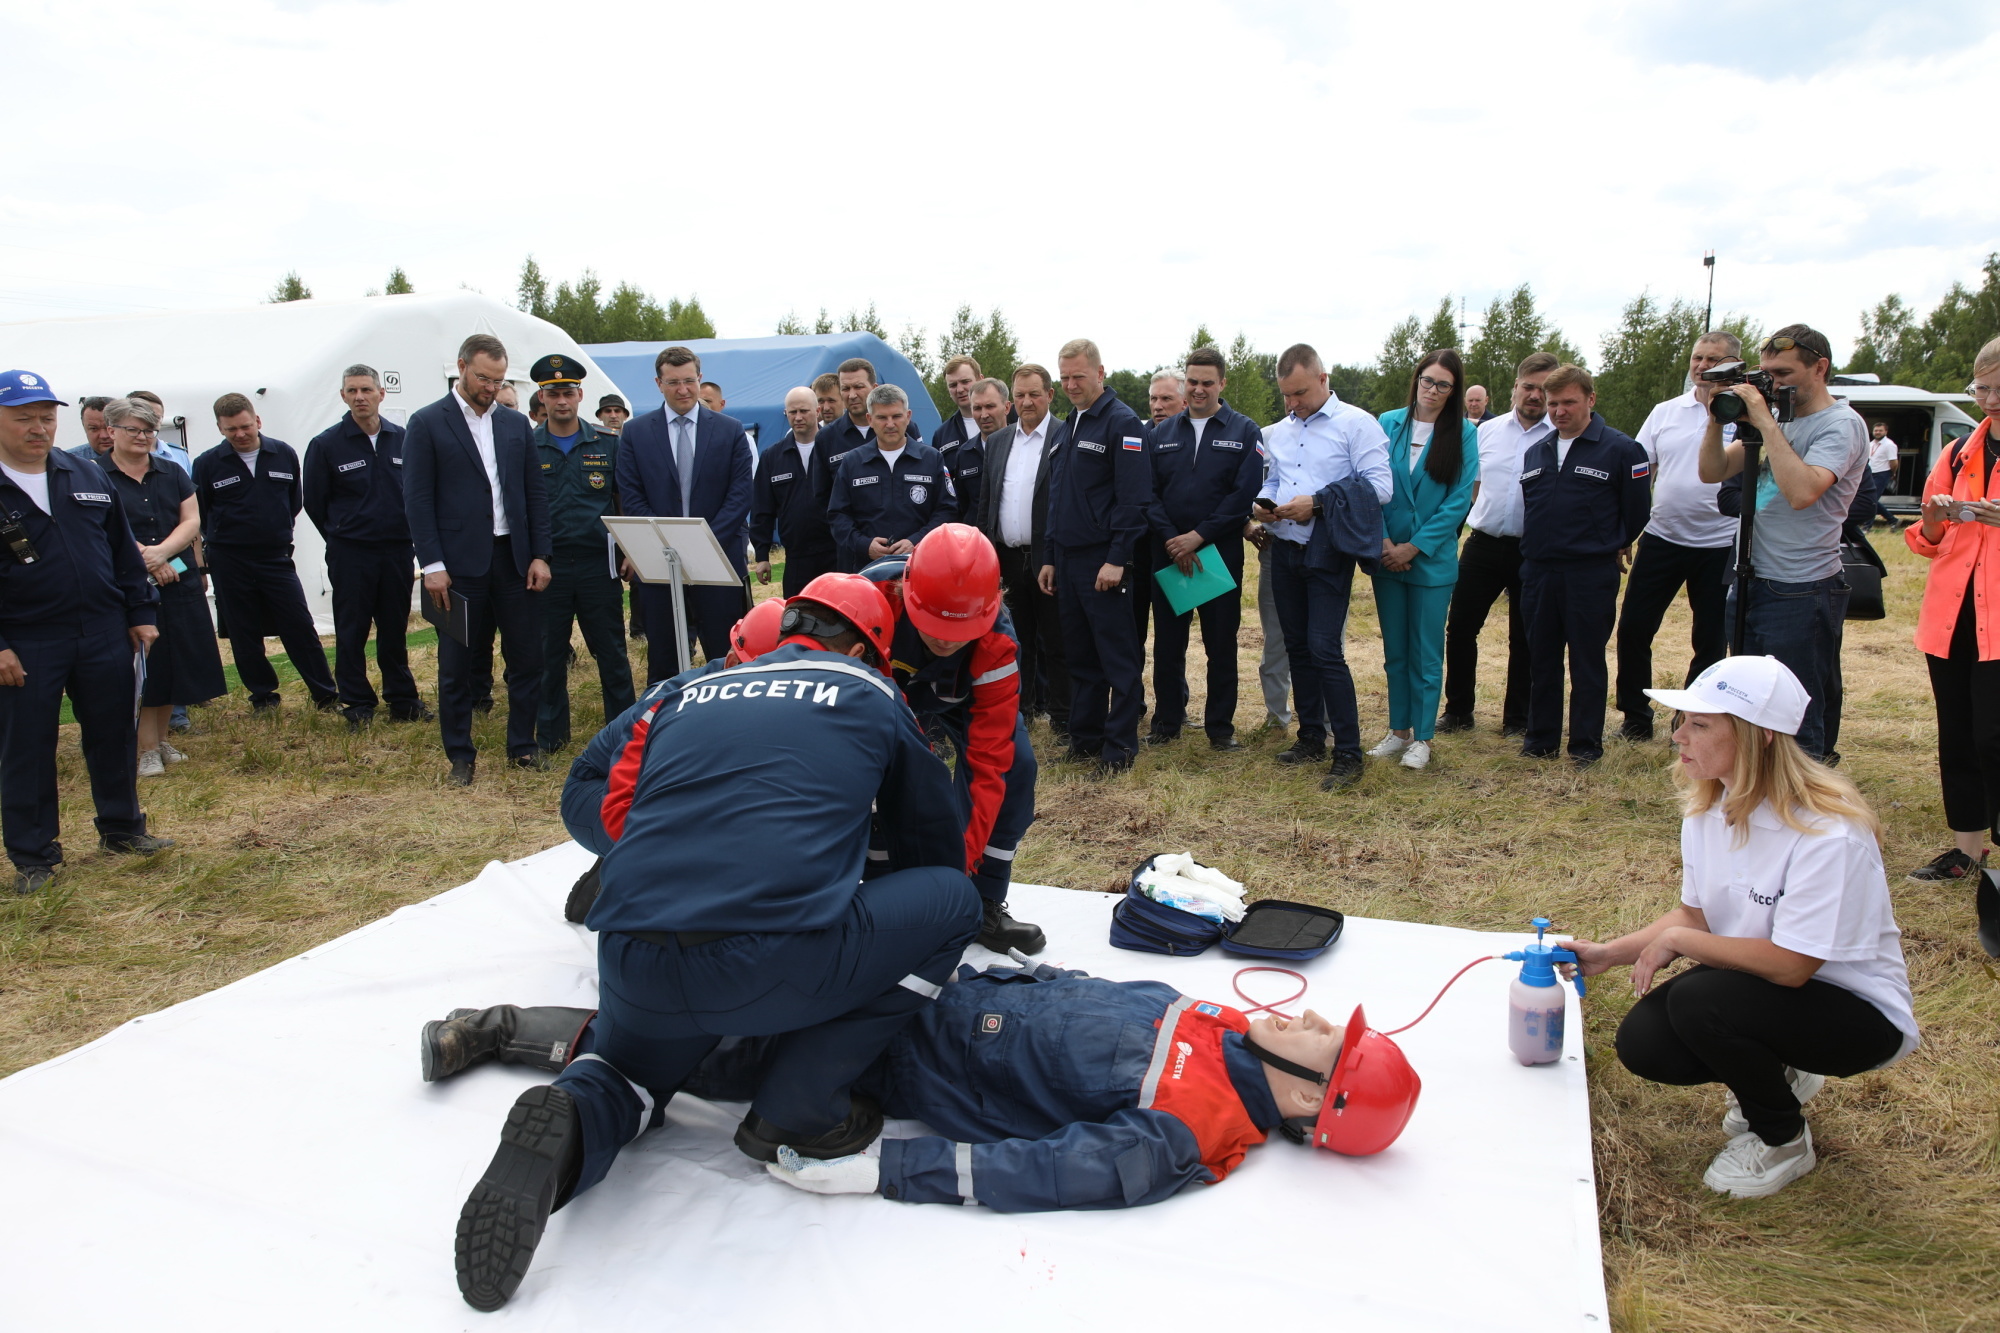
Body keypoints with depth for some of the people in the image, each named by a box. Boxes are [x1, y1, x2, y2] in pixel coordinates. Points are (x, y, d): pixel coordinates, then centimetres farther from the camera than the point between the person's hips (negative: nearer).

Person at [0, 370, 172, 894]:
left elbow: (124, 550, 12)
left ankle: (122, 828, 28)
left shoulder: (88, 476, 7)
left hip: (104, 635, 3)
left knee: (113, 736, 12)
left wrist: (141, 613, 7)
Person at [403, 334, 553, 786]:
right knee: (456, 666, 5)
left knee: (526, 658, 6)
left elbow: (535, 492, 11)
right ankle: (460, 756, 16)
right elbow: (417, 500, -4)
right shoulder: (427, 423, -1)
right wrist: (432, 565, -11)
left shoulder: (516, 424, 11)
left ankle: (522, 745, 20)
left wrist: (540, 555, 2)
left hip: (514, 558, 3)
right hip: (459, 562, -3)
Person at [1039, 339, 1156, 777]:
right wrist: (1049, 557, 17)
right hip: (1067, 561, 8)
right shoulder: (1068, 427, 17)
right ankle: (1084, 739, 22)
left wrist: (1117, 559, -20)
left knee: (1119, 658, -1)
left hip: (1104, 563, -8)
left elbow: (1135, 499, -16)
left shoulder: (1122, 423, -9)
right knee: (1079, 656, 13)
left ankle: (1120, 748, 5)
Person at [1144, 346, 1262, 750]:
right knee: (1167, 643, 8)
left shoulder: (1244, 432, 0)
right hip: (1167, 554, 2)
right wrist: (1170, 540, -13)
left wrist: (1199, 536, -16)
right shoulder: (1162, 432, 9)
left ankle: (1220, 726, 15)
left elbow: (1246, 493, -9)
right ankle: (1166, 720, 20)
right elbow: (1149, 493, 2)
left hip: (1220, 554, -2)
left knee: (1222, 644, 4)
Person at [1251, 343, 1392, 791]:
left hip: (1328, 553, -7)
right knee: (1298, 647, 12)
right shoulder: (1278, 433, 14)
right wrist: (1264, 503, 2)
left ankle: (1348, 755, -3)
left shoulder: (1356, 424, -8)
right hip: (1285, 550, 7)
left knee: (1325, 650, -11)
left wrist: (1317, 503, -21)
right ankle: (1311, 737, 25)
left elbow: (1380, 486, -15)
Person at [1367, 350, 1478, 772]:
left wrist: (1414, 547, -12)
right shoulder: (1389, 424, 1)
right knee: (1394, 650, 11)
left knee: (1426, 653, 5)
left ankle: (1422, 737, 16)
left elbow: (1459, 500, -8)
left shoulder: (1463, 433, -5)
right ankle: (1398, 731, 23)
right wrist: (1383, 541, -12)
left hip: (1433, 558, -2)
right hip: (1387, 556, 2)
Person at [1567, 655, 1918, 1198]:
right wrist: (1610, 953, -7)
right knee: (1642, 1041, -14)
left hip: (1857, 1014, -7)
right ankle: (1775, 1075, 17)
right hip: (1759, 989, 7)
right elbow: (1695, 915, 5)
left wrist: (1675, 940, -20)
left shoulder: (1827, 834, -30)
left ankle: (1782, 1142, -2)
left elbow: (1791, 964, -28)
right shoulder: (1708, 810, -6)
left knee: (1699, 1001, -31)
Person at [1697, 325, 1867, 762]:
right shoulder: (1778, 418, 13)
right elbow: (1712, 473, 10)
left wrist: (1765, 422, -22)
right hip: (1751, 584, 9)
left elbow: (1801, 492, -28)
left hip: (1801, 594, -8)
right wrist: (1718, 419, -5)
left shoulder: (1841, 424, -11)